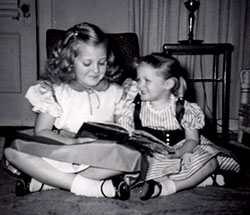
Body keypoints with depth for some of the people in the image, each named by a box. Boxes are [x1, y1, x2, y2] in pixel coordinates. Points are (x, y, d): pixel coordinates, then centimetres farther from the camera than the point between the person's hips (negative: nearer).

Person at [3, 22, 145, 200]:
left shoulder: (115, 92, 8)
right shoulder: (55, 91, 2)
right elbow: (41, 131, -4)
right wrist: (72, 142, -22)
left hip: (101, 160, 2)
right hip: (60, 155, -1)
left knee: (135, 157, -30)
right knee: (12, 151, -25)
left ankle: (46, 180, -24)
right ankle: (90, 187, -29)